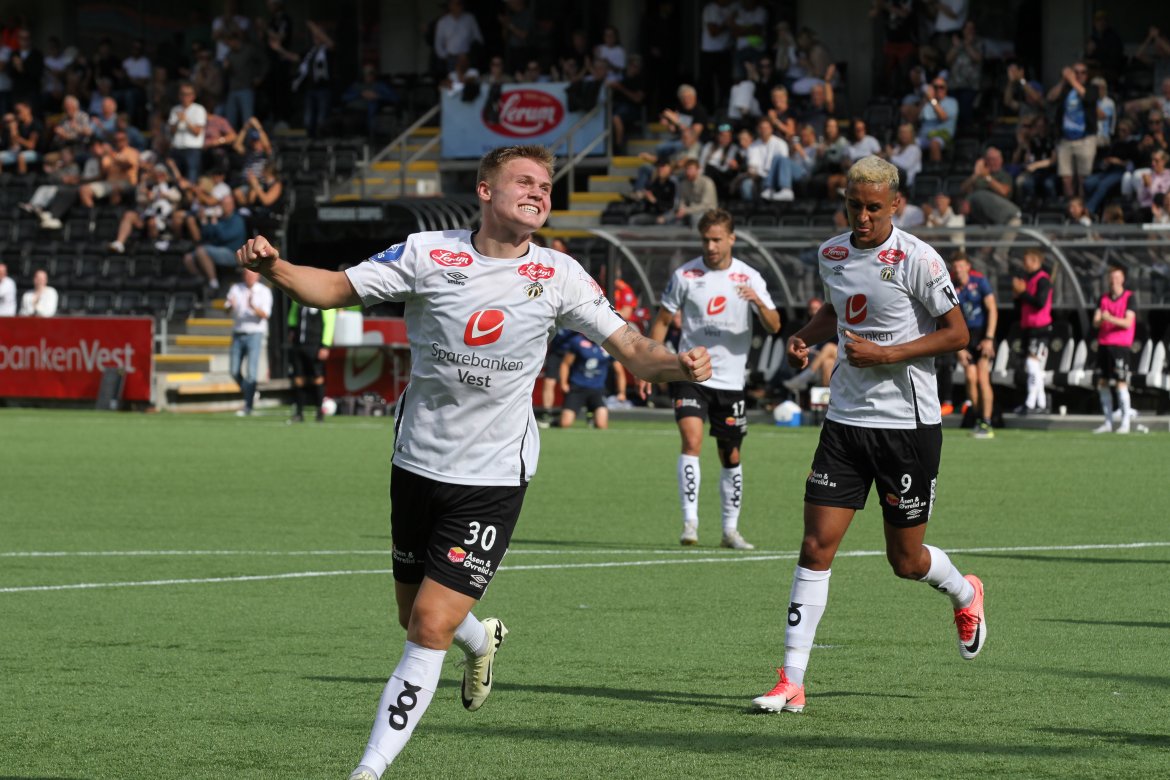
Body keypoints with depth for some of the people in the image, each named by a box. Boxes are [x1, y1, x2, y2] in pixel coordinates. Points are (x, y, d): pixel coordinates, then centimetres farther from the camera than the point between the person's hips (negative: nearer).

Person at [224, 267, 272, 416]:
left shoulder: (264, 292, 1)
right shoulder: (236, 289, 10)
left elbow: (265, 314, -11)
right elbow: (227, 310, 2)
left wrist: (253, 306, -30)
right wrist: (230, 305, -22)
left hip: (255, 333, -4)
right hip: (238, 333, 4)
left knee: (251, 371, -12)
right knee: (235, 371, 4)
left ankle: (248, 406, -8)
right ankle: (250, 394, 26)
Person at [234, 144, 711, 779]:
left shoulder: (559, 276, -5)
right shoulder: (427, 253, -6)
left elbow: (629, 347, -3)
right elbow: (337, 288, -4)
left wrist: (678, 364, -24)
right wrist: (273, 267, -23)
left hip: (493, 479, -2)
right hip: (417, 464, 2)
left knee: (430, 628, -12)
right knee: (415, 621, 16)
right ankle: (480, 640, 51)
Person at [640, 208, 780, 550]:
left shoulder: (749, 277, 0)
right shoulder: (685, 275, 0)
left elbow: (774, 326, -6)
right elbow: (663, 320, 8)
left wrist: (758, 302, -26)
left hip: (730, 380, 2)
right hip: (690, 376, -2)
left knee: (731, 457, 8)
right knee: (692, 441, -21)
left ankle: (731, 529, 21)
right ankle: (690, 521, -21)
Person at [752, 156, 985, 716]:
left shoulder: (915, 259, -13)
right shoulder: (831, 254, 6)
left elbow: (956, 333, -10)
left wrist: (887, 354, -19)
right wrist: (805, 336, 7)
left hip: (908, 423, -4)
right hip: (845, 419, 4)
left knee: (906, 560, 6)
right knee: (816, 546, -7)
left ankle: (964, 595, 42)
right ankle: (791, 681, -5)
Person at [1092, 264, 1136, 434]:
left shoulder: (1129, 298, -2)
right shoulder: (1104, 298, 13)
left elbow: (1128, 323, -11)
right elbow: (1095, 322, 6)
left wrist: (1110, 318, -24)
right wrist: (1100, 320, -17)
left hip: (1121, 345, -5)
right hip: (1103, 344, 5)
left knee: (1121, 383, -10)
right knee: (1102, 383, 4)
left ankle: (1125, 422, -4)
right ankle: (1108, 422, 11)